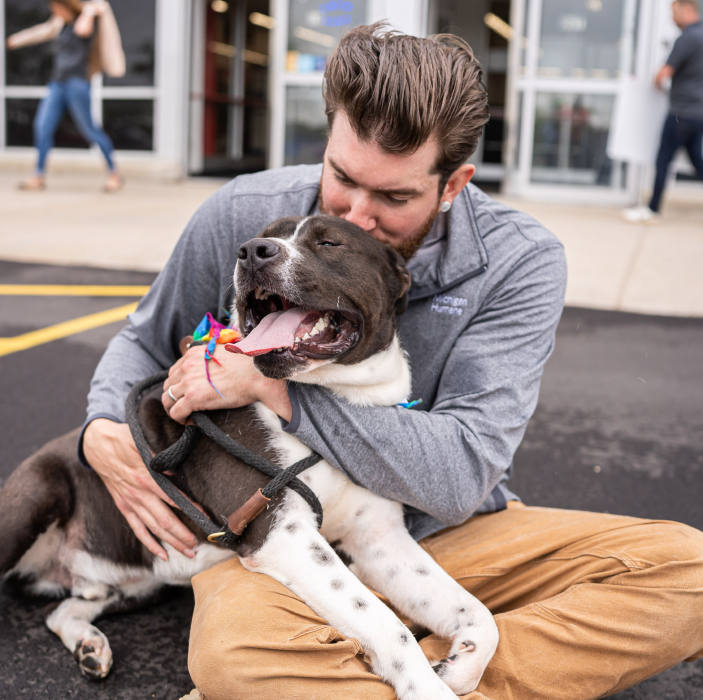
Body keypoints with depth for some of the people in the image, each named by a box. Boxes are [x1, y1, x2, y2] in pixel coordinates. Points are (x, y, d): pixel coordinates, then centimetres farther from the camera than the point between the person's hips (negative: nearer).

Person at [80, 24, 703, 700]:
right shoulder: (241, 216, -9)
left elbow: (462, 475, -21)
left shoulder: (517, 263, -14)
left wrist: (268, 382, -24)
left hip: (446, 536, 2)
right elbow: (146, 338, 11)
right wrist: (104, 432, -11)